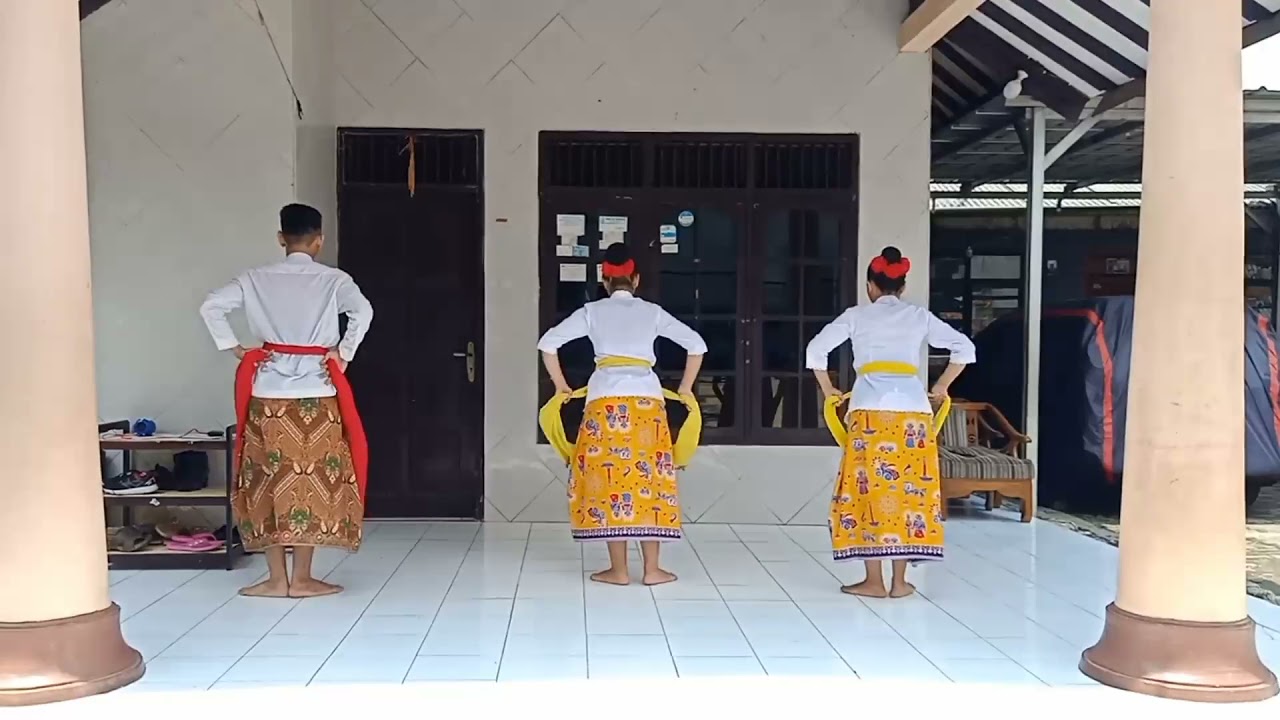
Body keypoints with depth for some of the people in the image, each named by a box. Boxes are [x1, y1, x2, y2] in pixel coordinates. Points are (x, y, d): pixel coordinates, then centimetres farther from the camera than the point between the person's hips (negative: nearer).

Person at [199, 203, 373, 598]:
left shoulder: (258, 278, 4)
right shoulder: (333, 279, -2)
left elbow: (210, 307, -1)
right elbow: (363, 312, -18)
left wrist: (234, 348, 3)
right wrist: (344, 353, -8)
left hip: (269, 388, 2)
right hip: (317, 389, -2)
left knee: (271, 478, 8)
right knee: (313, 479, 4)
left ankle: (277, 578, 10)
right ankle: (302, 578, 6)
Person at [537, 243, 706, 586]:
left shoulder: (593, 311, 10)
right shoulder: (652, 312, 14)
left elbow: (548, 343, 5)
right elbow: (697, 345, 15)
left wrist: (561, 385, 15)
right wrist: (685, 388, 23)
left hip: (606, 397, -1)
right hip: (646, 397, 1)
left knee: (611, 477, 4)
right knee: (647, 477, 6)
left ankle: (618, 569, 5)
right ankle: (652, 568, 8)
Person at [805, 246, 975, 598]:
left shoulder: (857, 315, 10)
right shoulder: (920, 316, 15)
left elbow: (816, 350, 6)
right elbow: (965, 349, 13)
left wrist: (828, 390, 18)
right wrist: (941, 387, 21)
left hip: (870, 408, -2)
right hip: (913, 409, 2)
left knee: (870, 487, 4)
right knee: (909, 489, 7)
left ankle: (874, 580, 4)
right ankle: (900, 580, 9)